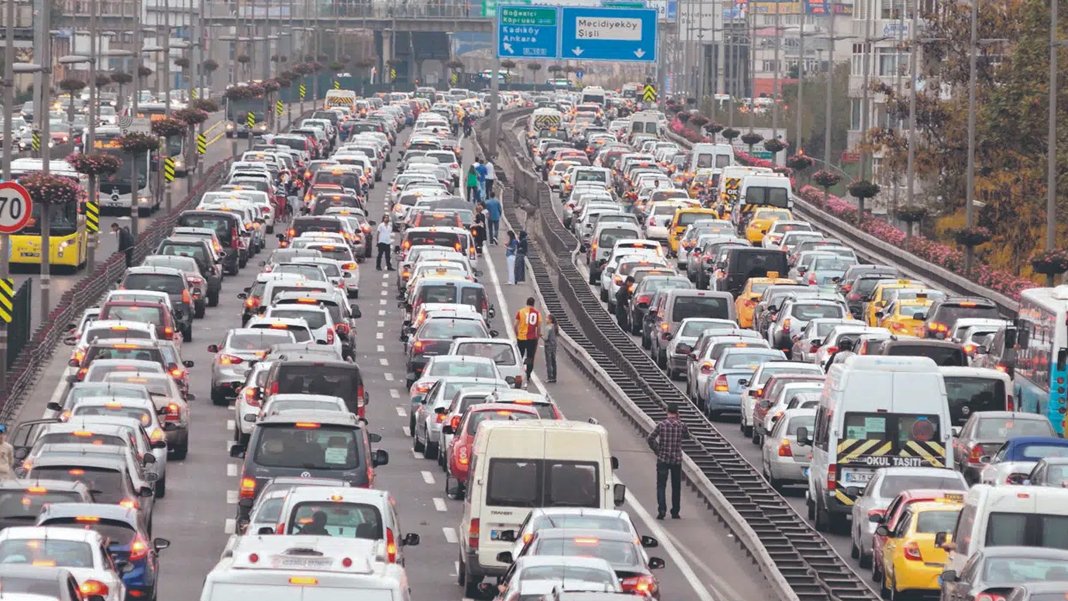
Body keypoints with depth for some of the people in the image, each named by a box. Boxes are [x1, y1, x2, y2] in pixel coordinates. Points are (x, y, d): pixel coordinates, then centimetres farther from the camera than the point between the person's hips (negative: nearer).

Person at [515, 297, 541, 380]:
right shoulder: (537, 313, 0)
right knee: (531, 358, 7)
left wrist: (517, 335, 9)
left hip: (521, 338, 0)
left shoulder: (520, 312, -2)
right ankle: (528, 377, 1)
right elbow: (539, 327, -1)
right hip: (533, 338, 0)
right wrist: (537, 337, 9)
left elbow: (516, 325, -4)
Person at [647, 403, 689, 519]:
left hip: (662, 459, -1)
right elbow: (687, 435, 17)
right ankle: (675, 512, 15)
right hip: (677, 460, 1)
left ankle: (662, 509, -19)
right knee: (676, 487, 12)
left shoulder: (661, 425, -6)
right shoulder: (681, 426, -3)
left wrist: (657, 450, 0)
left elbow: (651, 438, -13)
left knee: (661, 485, 0)